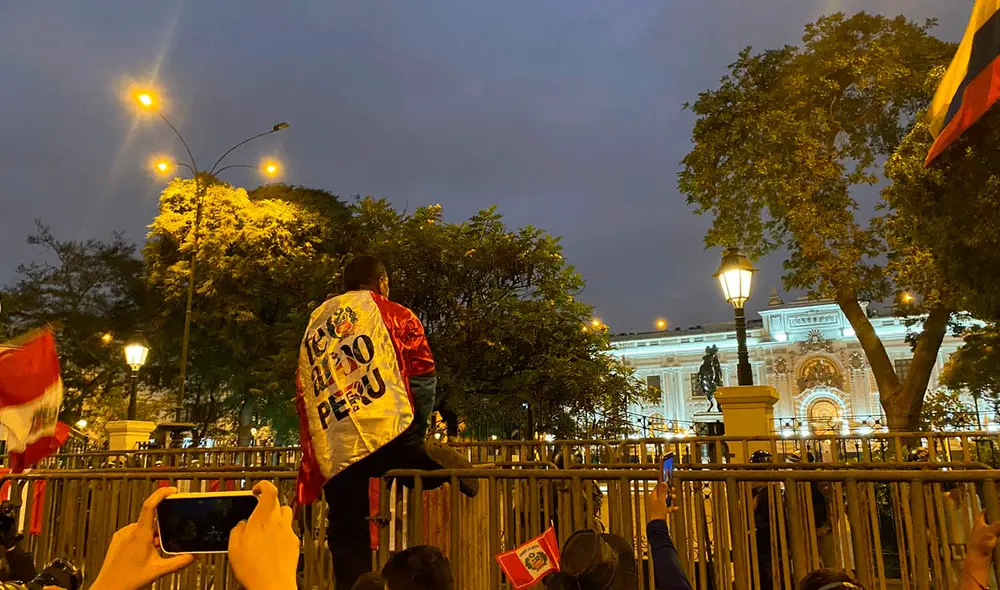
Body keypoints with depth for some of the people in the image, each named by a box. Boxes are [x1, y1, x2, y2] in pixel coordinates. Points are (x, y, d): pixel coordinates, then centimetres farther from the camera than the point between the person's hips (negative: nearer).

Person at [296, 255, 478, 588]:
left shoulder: (313, 325, 26)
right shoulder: (390, 312, 12)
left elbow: (304, 397, 23)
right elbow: (422, 371, 3)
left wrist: (308, 474, 25)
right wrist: (417, 427, 15)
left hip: (333, 449, 4)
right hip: (386, 427, -4)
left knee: (346, 534, 11)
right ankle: (434, 461, -3)